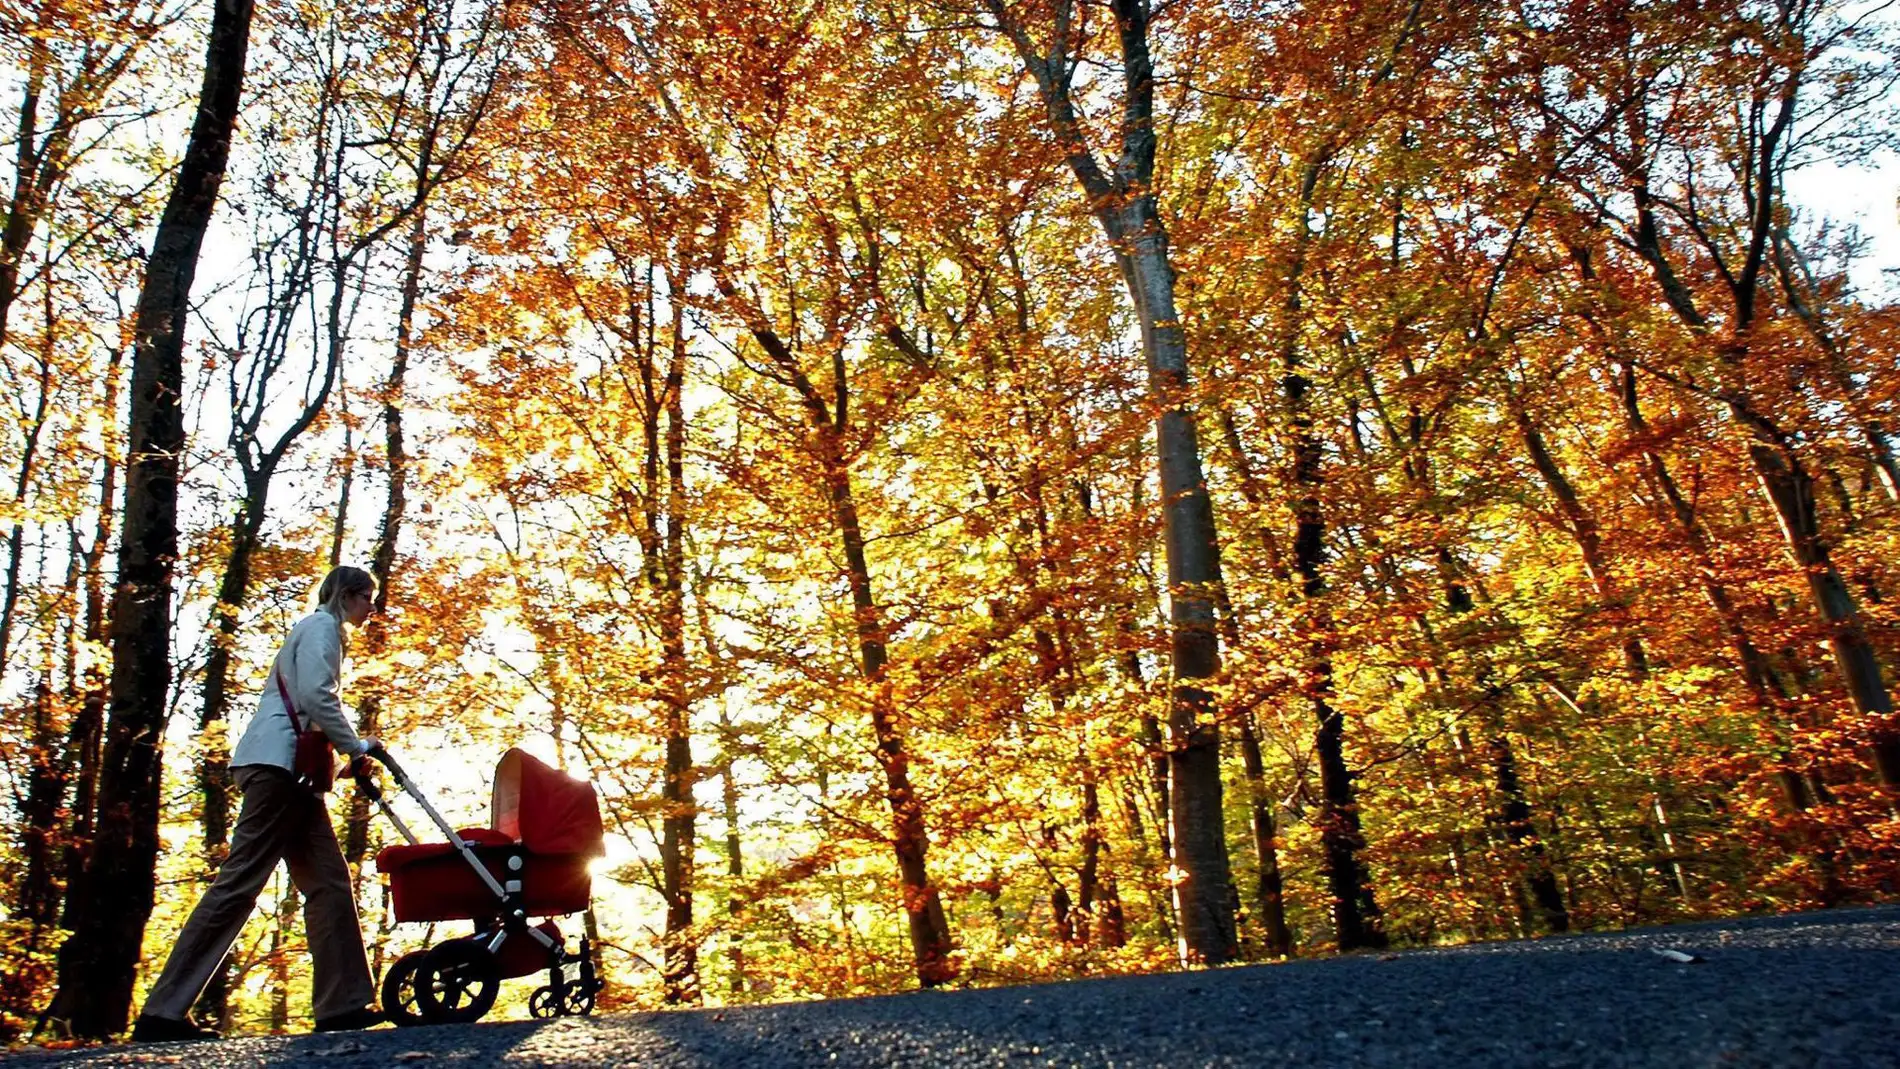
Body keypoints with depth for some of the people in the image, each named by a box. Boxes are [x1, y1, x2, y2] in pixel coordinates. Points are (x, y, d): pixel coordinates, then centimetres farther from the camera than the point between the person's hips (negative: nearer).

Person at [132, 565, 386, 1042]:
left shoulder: (319, 629, 28)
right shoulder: (321, 625, -2)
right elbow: (316, 696, -16)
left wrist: (349, 752, 17)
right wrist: (357, 747, -9)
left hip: (290, 768, 10)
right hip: (278, 760, -10)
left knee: (327, 880, 4)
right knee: (240, 881, -11)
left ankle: (343, 1003, 2)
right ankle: (162, 1012, -8)